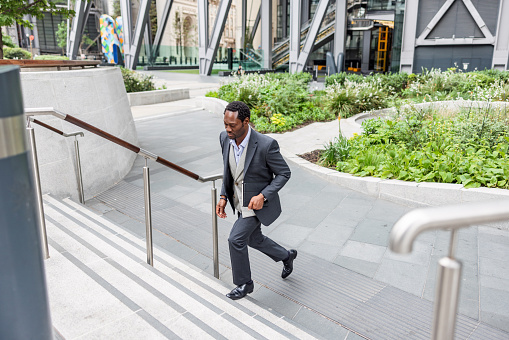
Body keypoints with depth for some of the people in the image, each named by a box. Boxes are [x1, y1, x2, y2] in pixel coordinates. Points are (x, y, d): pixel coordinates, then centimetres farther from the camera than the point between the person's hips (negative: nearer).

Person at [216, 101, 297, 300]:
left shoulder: (266, 144, -28)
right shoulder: (225, 138, -9)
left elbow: (284, 173, -17)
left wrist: (263, 196, -27)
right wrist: (223, 197, -1)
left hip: (258, 202, -7)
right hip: (240, 201, 7)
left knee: (236, 239, -11)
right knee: (253, 239, 22)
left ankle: (244, 283, 15)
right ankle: (286, 256, 48)